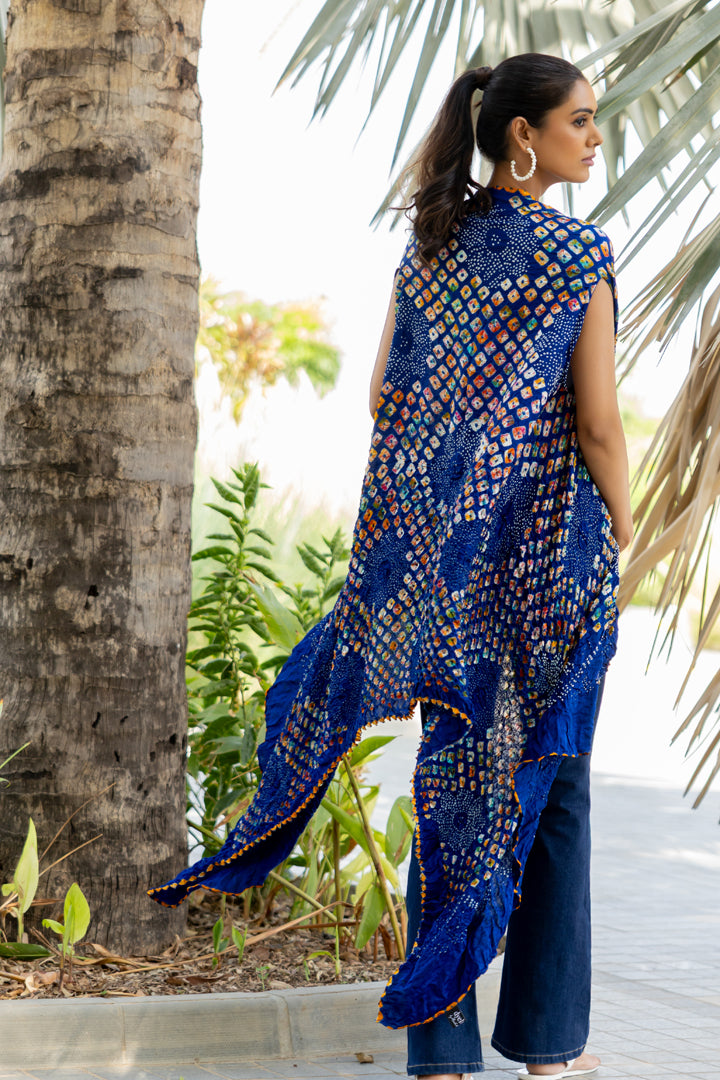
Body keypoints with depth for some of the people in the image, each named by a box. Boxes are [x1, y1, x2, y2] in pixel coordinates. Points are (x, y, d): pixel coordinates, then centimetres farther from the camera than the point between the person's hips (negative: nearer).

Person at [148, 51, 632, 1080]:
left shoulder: (428, 242, 7)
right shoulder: (580, 253, -10)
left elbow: (384, 397, 8)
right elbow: (598, 424, -12)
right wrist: (621, 529, 2)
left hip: (428, 536, 5)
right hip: (546, 543, -5)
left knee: (455, 768, 9)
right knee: (547, 780, 7)